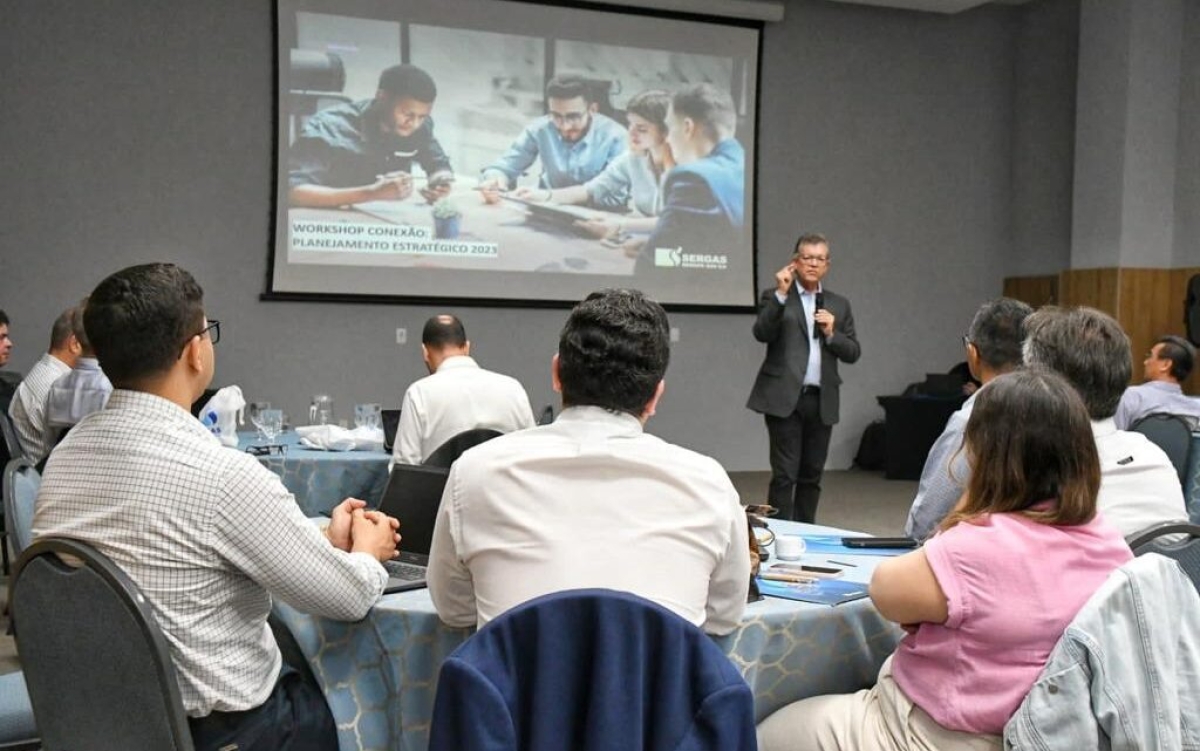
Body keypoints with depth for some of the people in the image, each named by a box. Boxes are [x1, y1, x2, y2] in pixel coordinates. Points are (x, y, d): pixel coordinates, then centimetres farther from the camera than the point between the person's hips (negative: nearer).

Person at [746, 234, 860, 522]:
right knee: (784, 474, -7)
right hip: (785, 398, -4)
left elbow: (853, 353, 11)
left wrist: (832, 333, -7)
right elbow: (762, 333, -13)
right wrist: (781, 294, -18)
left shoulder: (839, 304, 15)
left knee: (812, 475, 9)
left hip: (821, 401, 4)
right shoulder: (775, 297, 5)